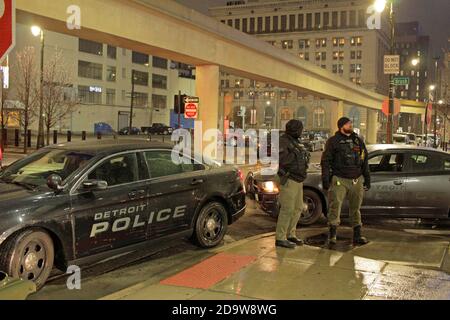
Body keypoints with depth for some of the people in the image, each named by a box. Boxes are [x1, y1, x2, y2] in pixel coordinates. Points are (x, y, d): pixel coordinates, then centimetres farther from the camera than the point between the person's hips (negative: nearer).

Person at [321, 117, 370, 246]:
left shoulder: (358, 141, 14)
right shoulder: (333, 141, 1)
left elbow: (364, 161, 18)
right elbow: (326, 161, -1)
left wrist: (367, 179, 15)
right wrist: (325, 179, -8)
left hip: (356, 180, 4)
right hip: (339, 180, -4)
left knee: (356, 208, 8)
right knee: (335, 206, -7)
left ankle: (357, 235, 16)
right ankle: (332, 235, 3)